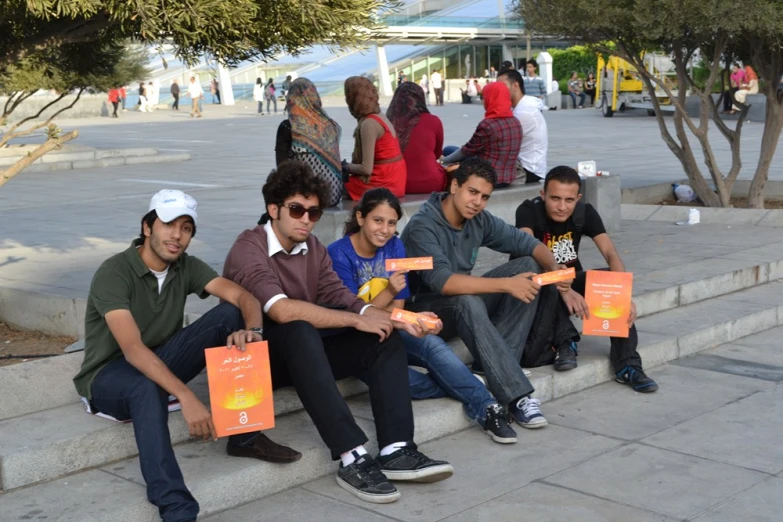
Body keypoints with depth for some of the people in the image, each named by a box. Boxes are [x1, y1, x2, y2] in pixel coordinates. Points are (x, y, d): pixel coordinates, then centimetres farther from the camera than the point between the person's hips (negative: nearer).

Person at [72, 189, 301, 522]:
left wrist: (251, 330, -38)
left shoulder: (186, 267, -3)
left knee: (230, 315, -14)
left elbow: (245, 298, -13)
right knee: (148, 388, -43)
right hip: (108, 377, -6)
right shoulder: (113, 273, -23)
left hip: (160, 363, 6)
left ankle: (244, 435, -11)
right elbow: (132, 350, -35)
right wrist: (186, 397, -46)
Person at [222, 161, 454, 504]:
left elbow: (340, 298, -2)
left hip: (306, 354, 8)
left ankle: (395, 451, -23)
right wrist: (357, 320, -26)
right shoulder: (249, 249, -16)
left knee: (385, 338, -9)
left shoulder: (312, 248, 8)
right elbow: (283, 311, -31)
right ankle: (352, 459, -40)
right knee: (299, 331, -38)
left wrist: (399, 319, -18)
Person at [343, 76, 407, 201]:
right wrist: (350, 165, 9)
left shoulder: (368, 124, -17)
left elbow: (367, 169, -18)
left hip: (383, 183, -8)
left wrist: (346, 167, -1)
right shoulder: (379, 116, 9)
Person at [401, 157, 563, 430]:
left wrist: (556, 269, -20)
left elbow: (528, 244, 2)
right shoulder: (422, 227, -22)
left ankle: (494, 361, -20)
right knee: (467, 302, -40)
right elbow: (442, 281, -35)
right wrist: (506, 284, -38)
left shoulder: (479, 220, -1)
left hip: (465, 299, 8)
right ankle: (517, 396, -39)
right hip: (424, 310, -7)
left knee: (528, 265, -9)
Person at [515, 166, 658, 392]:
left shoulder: (585, 212, -9)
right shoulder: (529, 211, -21)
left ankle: (627, 364, -23)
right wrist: (564, 289, -53)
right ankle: (565, 342, -27)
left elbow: (611, 254, -19)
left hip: (572, 280, 4)